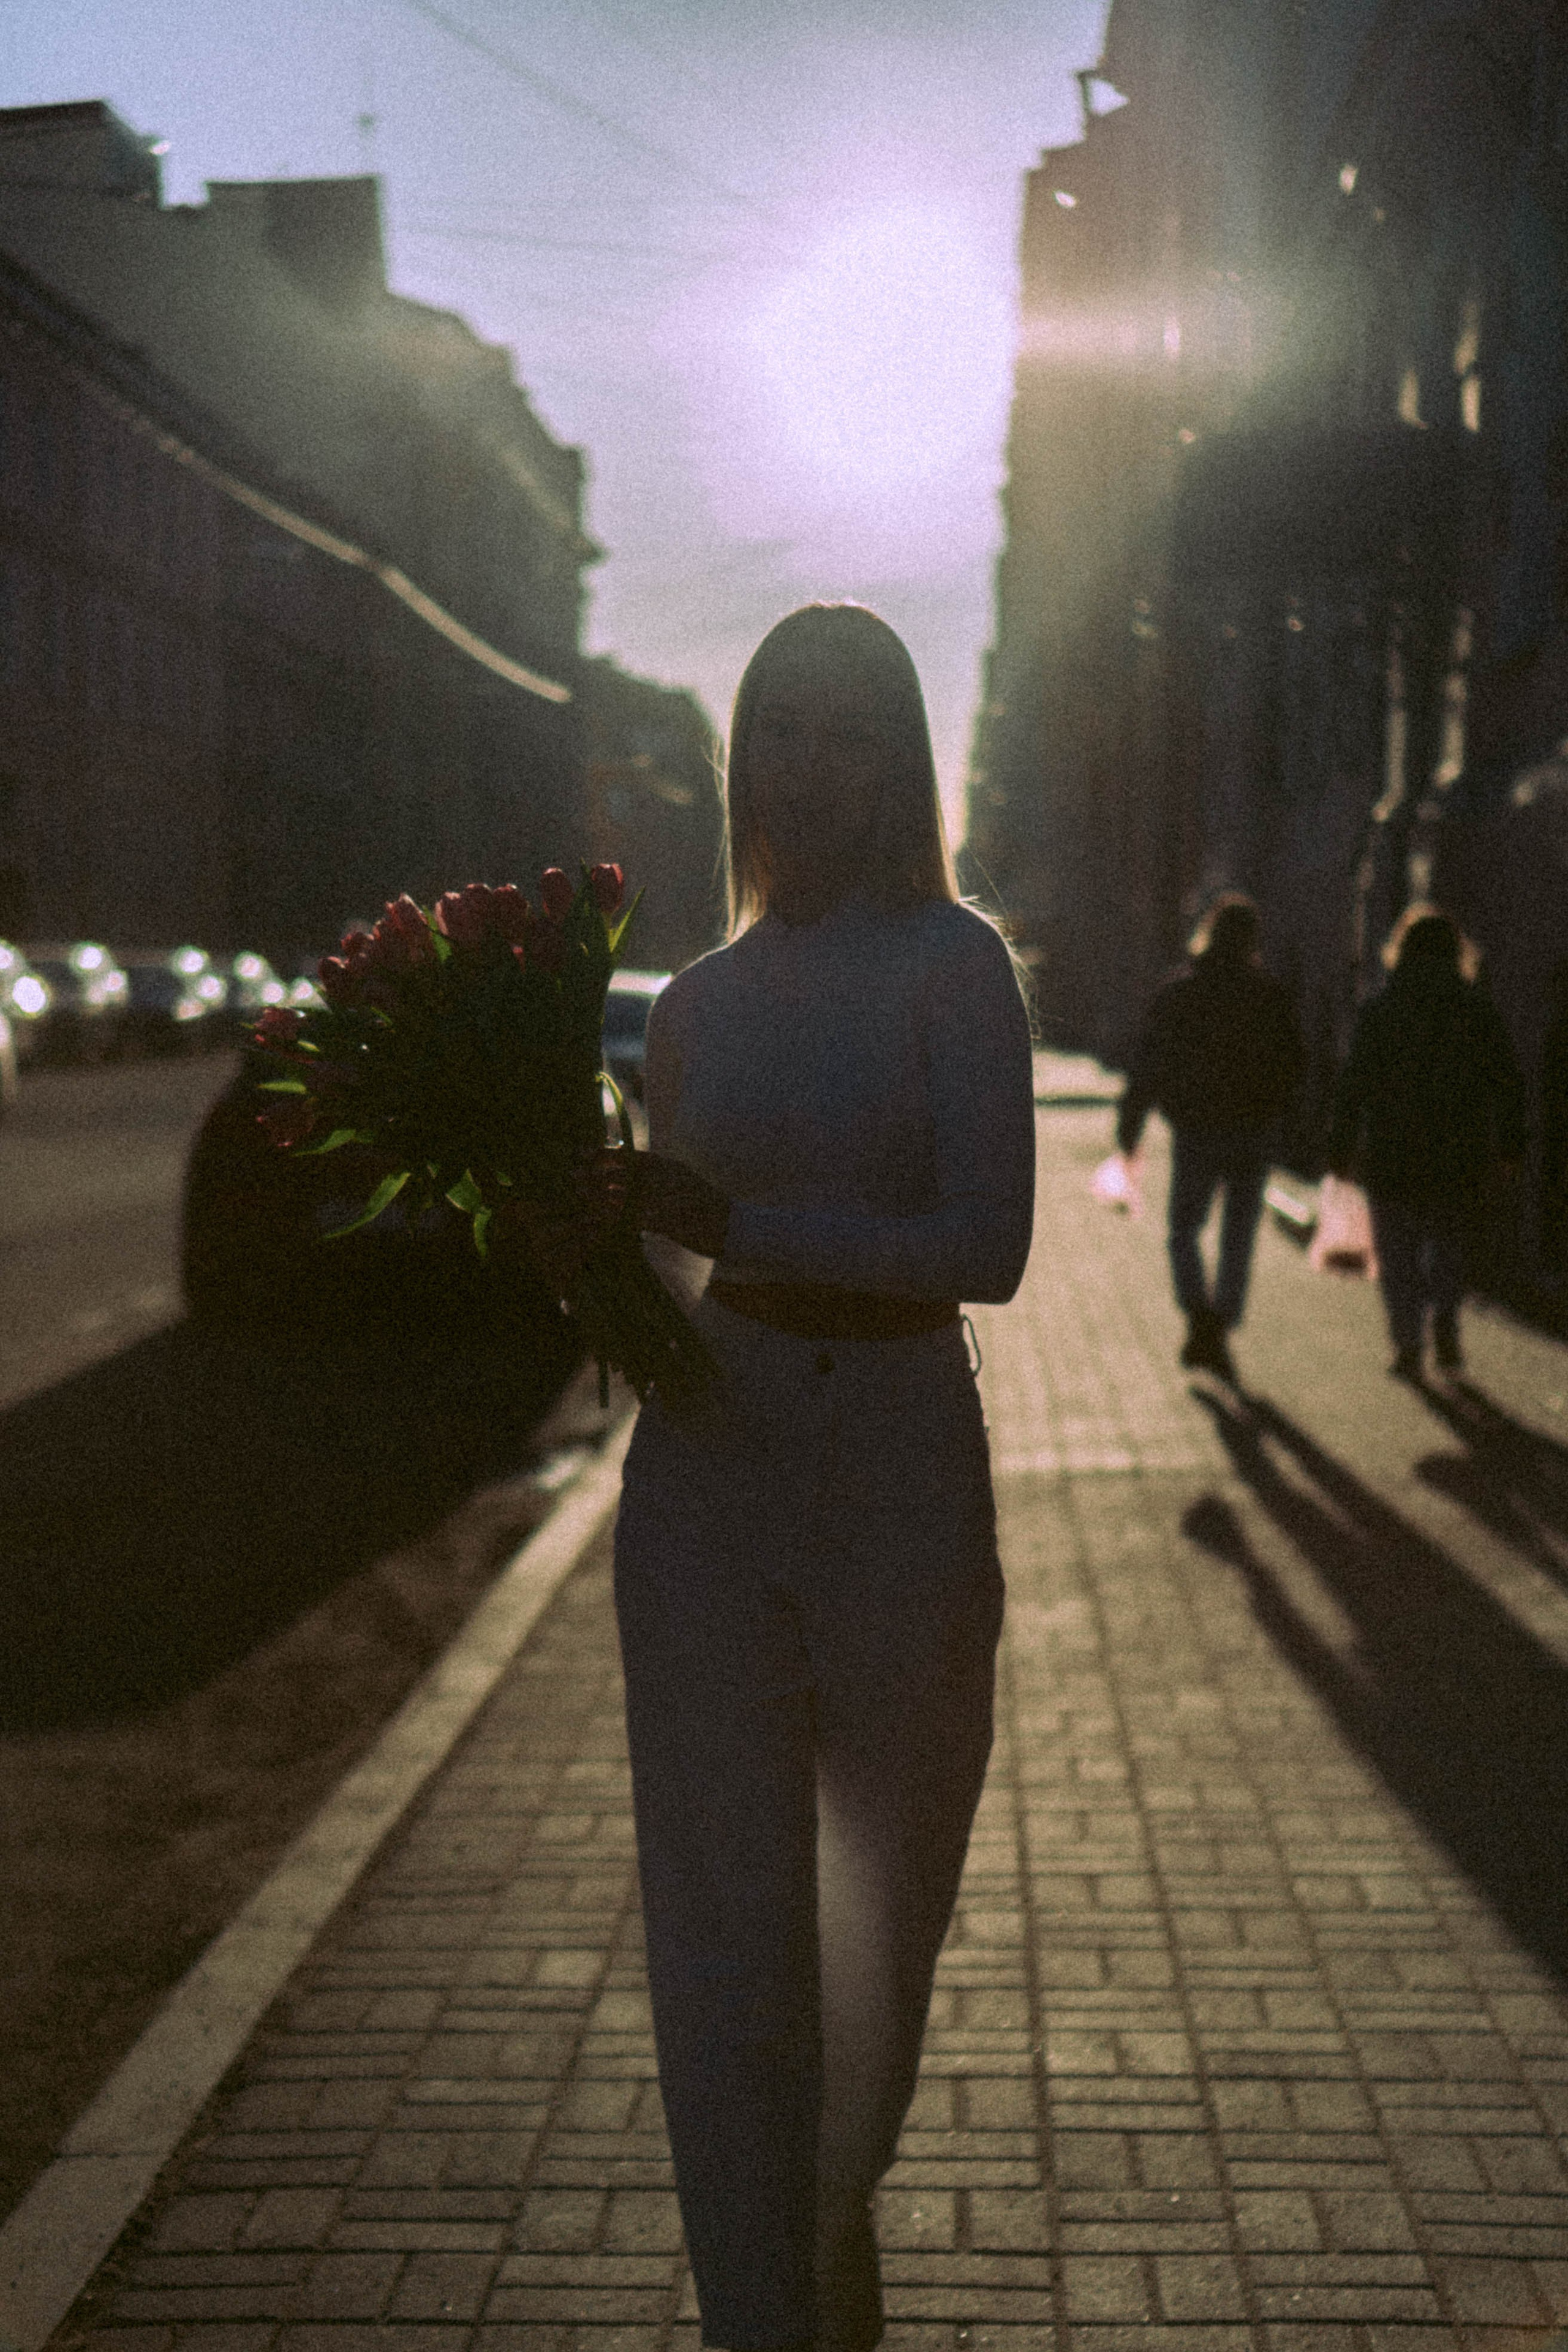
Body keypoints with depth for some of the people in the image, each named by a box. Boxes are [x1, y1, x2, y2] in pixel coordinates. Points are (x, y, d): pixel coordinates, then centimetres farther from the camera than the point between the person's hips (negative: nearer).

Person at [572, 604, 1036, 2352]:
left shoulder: (954, 965, -6)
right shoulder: (700, 1002, 8)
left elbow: (988, 1248, -17)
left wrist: (727, 1220, -21)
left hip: (906, 1475, -2)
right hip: (711, 1472, 3)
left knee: (884, 1906, 17)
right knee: (725, 1926, -1)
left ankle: (838, 2207, 45)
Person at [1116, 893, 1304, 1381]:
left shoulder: (1177, 993, -3)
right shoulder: (1270, 996, -1)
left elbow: (1148, 1066, -3)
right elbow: (1292, 1067, 3)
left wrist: (1129, 1127, 4)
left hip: (1195, 1134, -1)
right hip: (1253, 1134, 1)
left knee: (1183, 1231, 12)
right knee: (1238, 1239, 10)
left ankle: (1199, 1319, -9)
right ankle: (1219, 1335, 8)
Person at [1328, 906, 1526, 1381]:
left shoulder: (1377, 1011, -3)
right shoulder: (1478, 1007, 1)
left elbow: (1354, 1087, -6)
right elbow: (1509, 1081, 1)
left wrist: (1341, 1148, 0)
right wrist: (1511, 1142, 10)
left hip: (1392, 1154, -1)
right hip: (1462, 1154, 1)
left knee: (1398, 1253, 9)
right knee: (1450, 1243, 18)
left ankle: (1408, 1345, 3)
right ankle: (1445, 1320, -4)